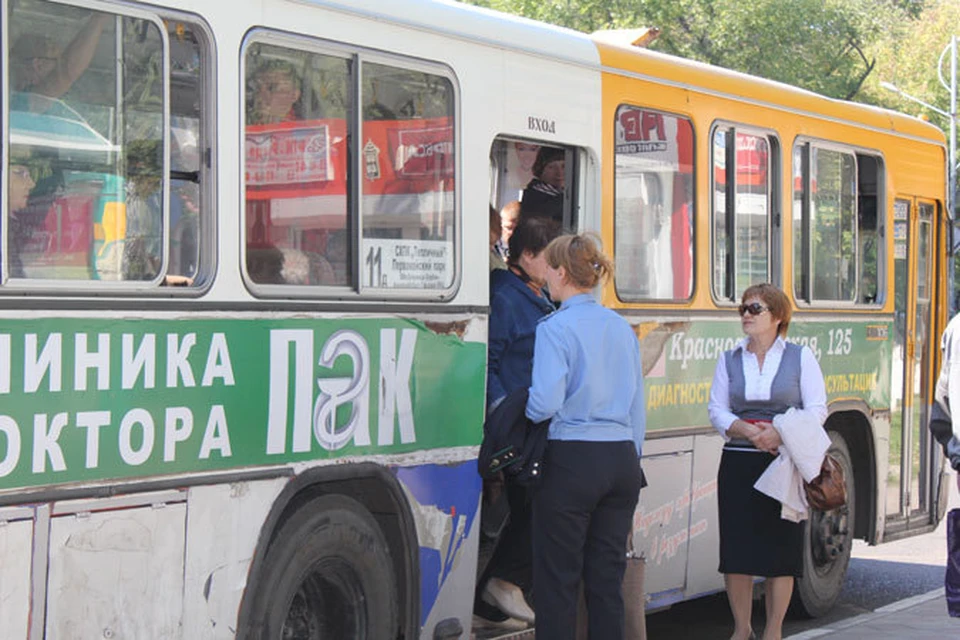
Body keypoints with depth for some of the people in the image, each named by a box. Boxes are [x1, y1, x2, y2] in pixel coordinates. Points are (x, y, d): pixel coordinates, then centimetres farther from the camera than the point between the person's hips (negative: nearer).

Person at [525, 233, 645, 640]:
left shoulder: (556, 328, -9)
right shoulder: (622, 328, 11)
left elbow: (545, 403, -18)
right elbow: (637, 407, 14)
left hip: (571, 459, -6)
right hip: (621, 460, 6)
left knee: (557, 582, 0)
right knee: (607, 580, 10)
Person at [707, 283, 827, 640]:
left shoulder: (801, 357, 4)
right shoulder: (729, 361, 11)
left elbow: (817, 410, -2)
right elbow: (718, 411, 5)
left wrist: (780, 432, -18)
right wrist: (748, 431, -15)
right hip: (739, 464, 2)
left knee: (781, 548, -1)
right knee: (736, 549, -1)